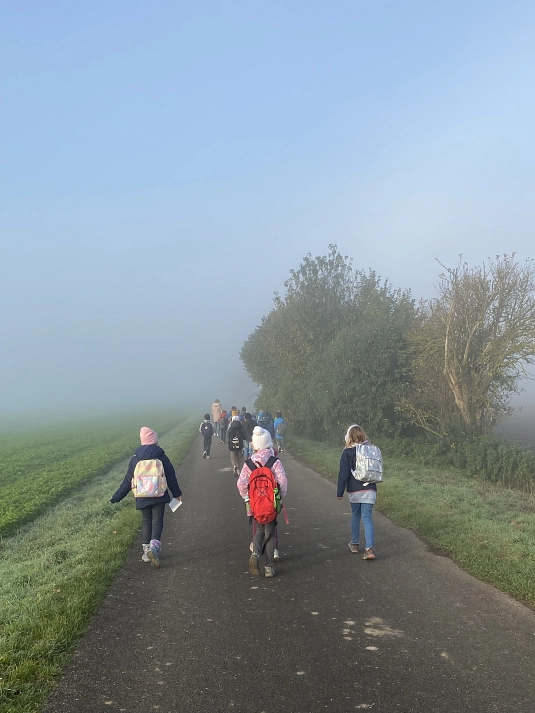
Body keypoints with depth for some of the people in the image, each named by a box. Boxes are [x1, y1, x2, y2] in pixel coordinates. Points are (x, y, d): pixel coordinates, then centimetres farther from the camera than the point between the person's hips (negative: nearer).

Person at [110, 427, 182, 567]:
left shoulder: (135, 458, 0)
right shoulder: (161, 457, -4)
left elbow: (127, 481, 3)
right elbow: (171, 477, 1)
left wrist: (116, 497, 12)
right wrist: (177, 494, 12)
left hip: (142, 498, 2)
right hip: (159, 497, -2)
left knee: (146, 523, 16)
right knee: (157, 523, 0)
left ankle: (146, 551, 17)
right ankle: (154, 547, -22)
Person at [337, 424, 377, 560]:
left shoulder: (348, 452, -6)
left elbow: (343, 473, -7)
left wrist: (340, 492, -2)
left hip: (354, 490, -2)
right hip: (370, 490, 2)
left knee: (355, 516, 17)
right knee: (367, 518, 0)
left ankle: (354, 544, 29)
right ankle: (370, 548, -15)